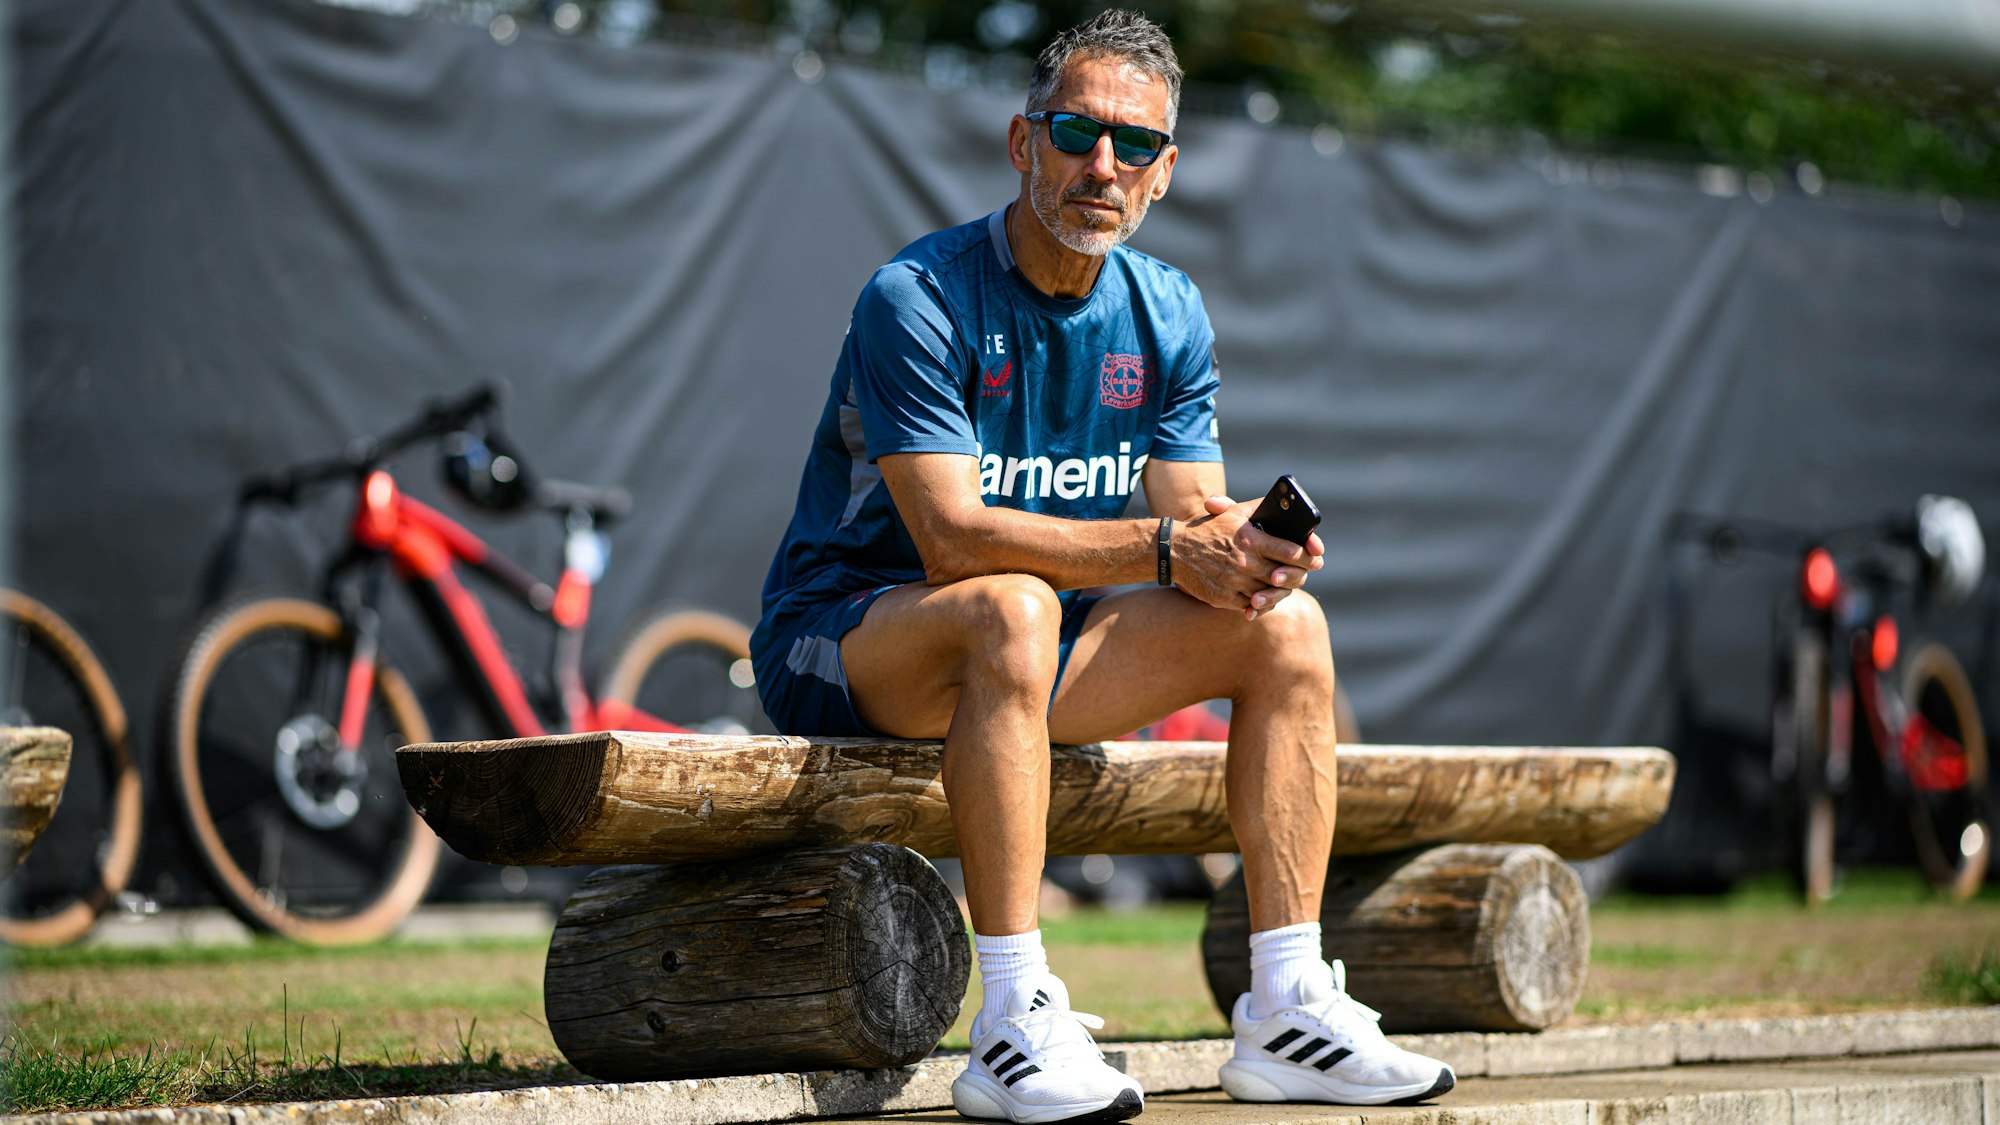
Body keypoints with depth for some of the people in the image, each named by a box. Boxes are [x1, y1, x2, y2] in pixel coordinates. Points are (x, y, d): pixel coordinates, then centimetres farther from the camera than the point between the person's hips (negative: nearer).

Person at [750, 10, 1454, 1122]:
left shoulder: (1170, 316, 4)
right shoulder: (919, 299, -18)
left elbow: (1196, 524, -1)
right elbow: (953, 536, -26)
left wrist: (1239, 549, -27)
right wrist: (1166, 547, -33)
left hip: (1036, 654, 7)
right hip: (841, 640, -7)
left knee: (1287, 624, -9)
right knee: (1013, 607, -39)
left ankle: (1287, 1013, -11)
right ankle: (1012, 1027, -40)